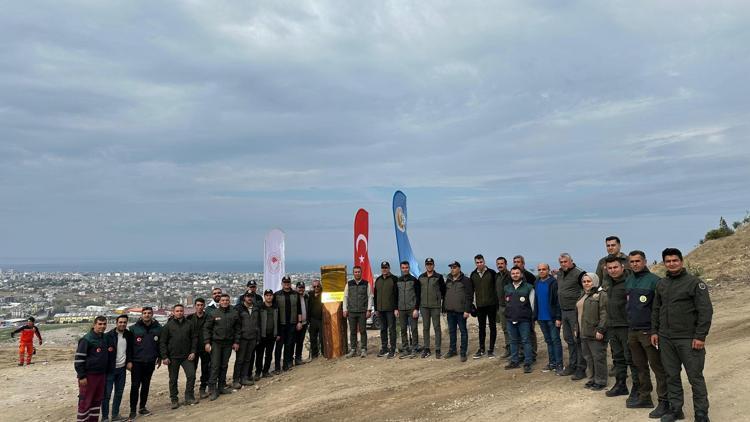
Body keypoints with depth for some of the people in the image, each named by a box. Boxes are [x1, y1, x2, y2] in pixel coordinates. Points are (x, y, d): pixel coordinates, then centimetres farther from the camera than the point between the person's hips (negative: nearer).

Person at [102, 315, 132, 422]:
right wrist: (105, 367, -12)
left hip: (122, 369, 5)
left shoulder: (129, 335, 3)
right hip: (110, 369, -5)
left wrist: (129, 361, 3)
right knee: (107, 394, 0)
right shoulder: (108, 336, -12)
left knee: (119, 393, 12)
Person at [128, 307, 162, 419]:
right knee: (135, 386, -1)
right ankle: (133, 410, 8)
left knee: (146, 385, 12)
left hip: (150, 362, 2)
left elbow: (161, 344, 7)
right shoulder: (134, 328, -6)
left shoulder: (158, 328, 0)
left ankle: (142, 407, 24)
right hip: (137, 362, -2)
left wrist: (159, 357, 8)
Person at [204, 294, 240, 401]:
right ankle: (212, 389, -1)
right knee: (215, 366, -6)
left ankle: (221, 387, 22)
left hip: (228, 343, 3)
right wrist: (207, 342, -7)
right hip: (216, 343, -3)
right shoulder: (214, 313, -5)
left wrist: (236, 342, 5)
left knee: (224, 366, 11)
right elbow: (207, 328, -2)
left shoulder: (234, 313, 2)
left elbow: (237, 328, 8)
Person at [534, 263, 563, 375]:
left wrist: (558, 317, -18)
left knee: (555, 340, -2)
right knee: (548, 341, 13)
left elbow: (558, 301, -14)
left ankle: (559, 365, 3)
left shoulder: (553, 283, -11)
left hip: (552, 318, -7)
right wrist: (535, 316, 12)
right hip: (542, 318, 7)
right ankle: (552, 363, 21)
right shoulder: (537, 283, 11)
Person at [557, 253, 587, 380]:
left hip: (575, 311, -8)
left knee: (578, 340, -3)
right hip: (564, 311, 8)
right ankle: (572, 365, 25)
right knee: (568, 339, 15)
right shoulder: (559, 274, 13)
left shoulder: (578, 273, -12)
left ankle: (581, 369, 3)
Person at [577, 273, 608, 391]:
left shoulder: (601, 295, -9)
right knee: (588, 357, 13)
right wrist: (577, 329, 21)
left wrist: (600, 330, -21)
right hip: (584, 333, 8)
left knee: (598, 357, -1)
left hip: (595, 333, -8)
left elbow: (604, 314, -16)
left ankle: (600, 381, 8)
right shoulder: (583, 296, 19)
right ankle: (593, 378, 24)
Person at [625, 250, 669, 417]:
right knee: (640, 366, 15)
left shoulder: (654, 280, -11)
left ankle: (663, 401, 7)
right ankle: (644, 398, 26)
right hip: (632, 331, 7)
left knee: (657, 366, -1)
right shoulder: (628, 281, 10)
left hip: (648, 331, -7)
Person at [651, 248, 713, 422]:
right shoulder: (661, 284, 11)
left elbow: (706, 311, -11)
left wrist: (700, 336, -15)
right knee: (672, 376, 11)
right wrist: (654, 331, 11)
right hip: (665, 339, 5)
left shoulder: (694, 282, -6)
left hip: (688, 340, -5)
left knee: (695, 377, 1)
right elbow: (656, 310, 17)